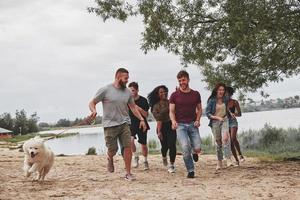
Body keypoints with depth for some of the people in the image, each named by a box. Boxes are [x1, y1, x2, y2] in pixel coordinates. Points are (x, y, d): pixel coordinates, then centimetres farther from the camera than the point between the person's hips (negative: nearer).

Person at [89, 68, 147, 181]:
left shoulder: (127, 92, 9)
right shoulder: (105, 90, -5)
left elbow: (133, 107, 19)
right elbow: (92, 103, 0)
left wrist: (141, 119, 10)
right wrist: (94, 111, -22)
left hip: (124, 124, 4)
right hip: (110, 125, -3)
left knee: (128, 147, -6)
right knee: (112, 150, -1)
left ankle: (128, 173, 4)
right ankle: (110, 159, 37)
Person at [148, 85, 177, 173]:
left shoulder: (170, 102, 6)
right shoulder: (156, 106, -2)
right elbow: (158, 119, -8)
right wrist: (159, 131, -14)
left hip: (171, 125, 1)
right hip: (162, 127, -1)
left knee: (172, 145, -8)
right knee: (165, 146, 7)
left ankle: (171, 165, 1)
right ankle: (164, 157, 43)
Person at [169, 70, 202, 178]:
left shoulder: (196, 94, 9)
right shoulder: (174, 95, 3)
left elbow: (199, 109, 17)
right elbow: (171, 111, 3)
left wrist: (198, 120, -1)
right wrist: (173, 121, -17)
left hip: (193, 124, 2)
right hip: (180, 125, -1)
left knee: (197, 148, -11)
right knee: (185, 147, -20)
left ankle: (194, 152, 28)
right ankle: (190, 171, -2)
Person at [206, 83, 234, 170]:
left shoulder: (226, 99, 4)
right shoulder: (212, 101, -8)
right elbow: (207, 113, -9)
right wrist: (218, 117, -17)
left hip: (225, 121, 1)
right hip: (215, 122, -1)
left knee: (225, 139, -22)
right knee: (218, 143, 4)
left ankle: (228, 160, -26)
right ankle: (219, 163, 16)